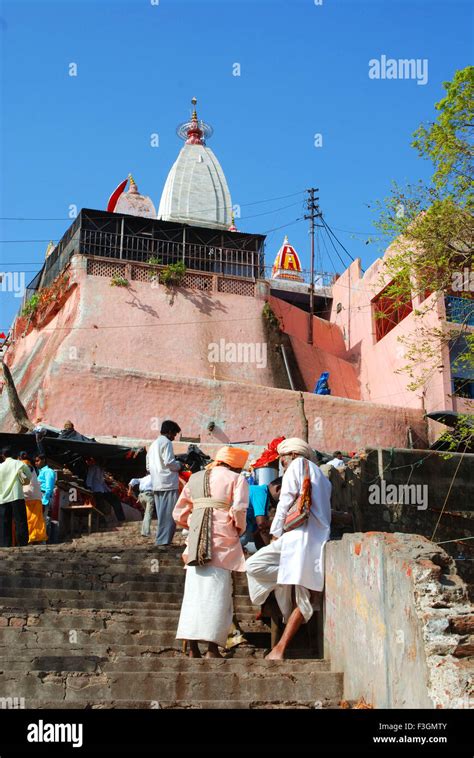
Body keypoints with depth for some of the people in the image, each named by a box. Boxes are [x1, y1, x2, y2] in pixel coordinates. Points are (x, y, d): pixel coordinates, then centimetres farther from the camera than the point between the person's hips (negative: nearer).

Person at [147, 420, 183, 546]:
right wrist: (179, 466, 2)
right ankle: (164, 541, -13)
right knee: (169, 515, -8)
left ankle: (161, 541, 14)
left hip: (156, 485, 9)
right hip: (168, 483, -9)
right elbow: (169, 461, -17)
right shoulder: (166, 442, -5)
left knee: (162, 514, 12)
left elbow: (148, 467, 22)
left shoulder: (153, 444, 22)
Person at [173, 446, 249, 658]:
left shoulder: (195, 478, 20)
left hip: (196, 539, 4)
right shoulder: (237, 478, 5)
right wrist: (240, 529, 5)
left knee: (194, 590, 7)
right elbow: (238, 509, -11)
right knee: (217, 591, -3)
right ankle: (212, 648, -9)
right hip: (222, 540, -4)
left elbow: (179, 513, 19)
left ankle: (193, 648, 6)